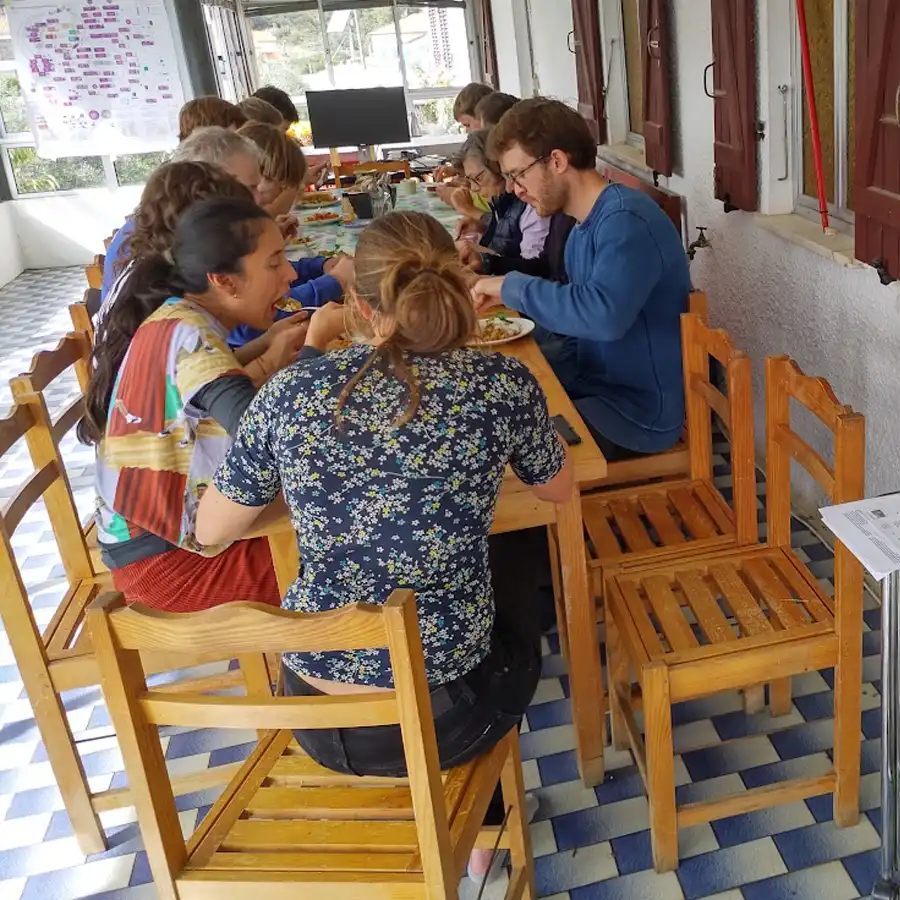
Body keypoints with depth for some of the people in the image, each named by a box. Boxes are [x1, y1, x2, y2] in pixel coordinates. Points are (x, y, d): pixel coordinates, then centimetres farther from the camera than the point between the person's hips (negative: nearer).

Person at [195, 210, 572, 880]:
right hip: (442, 718, -2)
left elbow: (213, 532, 2)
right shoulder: (501, 384, -15)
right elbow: (560, 490, 4)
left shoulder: (292, 391, -10)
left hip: (316, 714, 3)